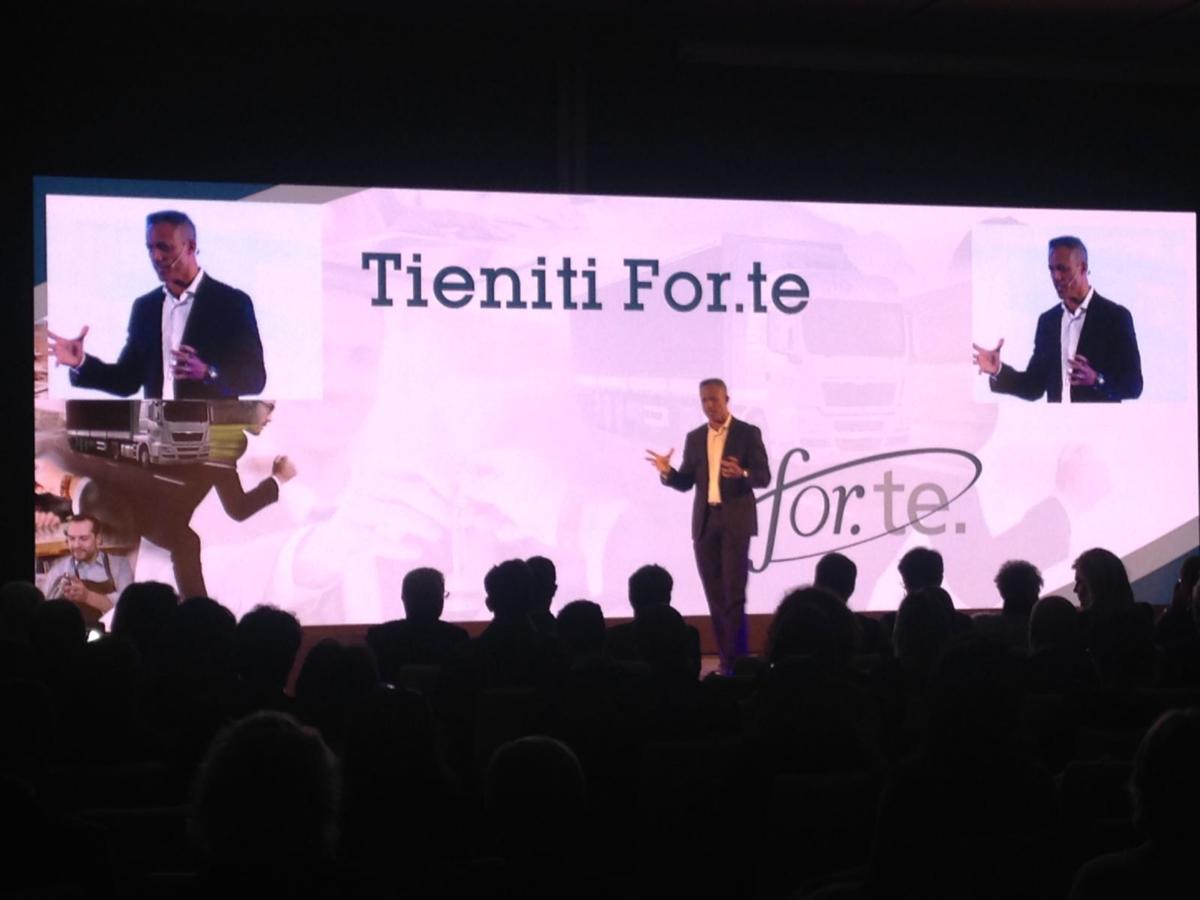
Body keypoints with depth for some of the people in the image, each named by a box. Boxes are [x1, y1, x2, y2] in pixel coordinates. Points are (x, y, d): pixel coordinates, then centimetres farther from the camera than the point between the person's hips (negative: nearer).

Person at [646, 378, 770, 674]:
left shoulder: (748, 433, -1)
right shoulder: (694, 438, 12)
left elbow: (764, 477, -5)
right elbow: (685, 483, 10)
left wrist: (741, 474, -26)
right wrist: (667, 471, -10)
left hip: (736, 520, -4)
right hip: (705, 521, 4)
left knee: (734, 593, -10)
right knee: (715, 595, 5)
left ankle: (736, 662, -8)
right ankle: (726, 660, 10)